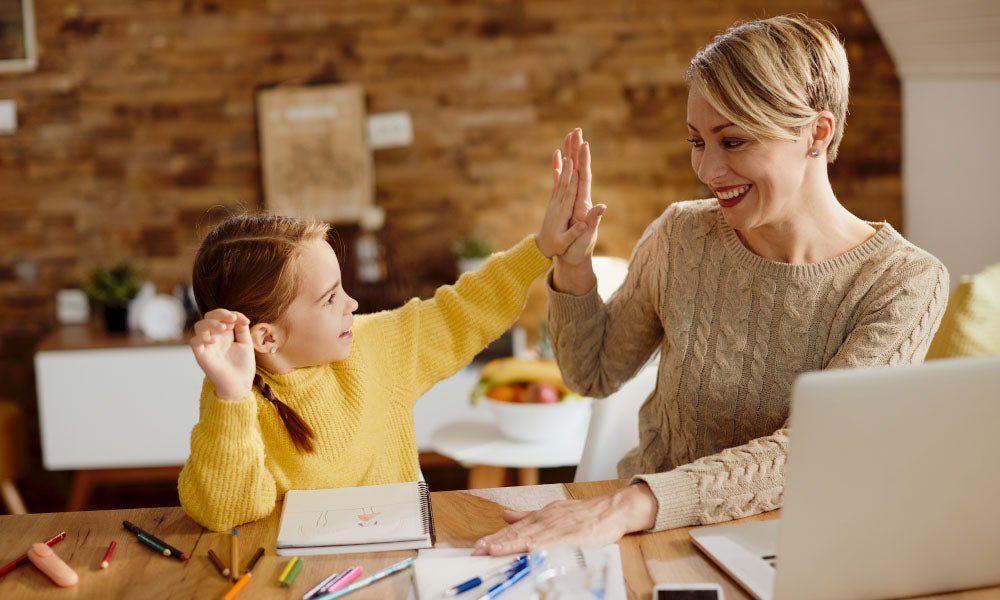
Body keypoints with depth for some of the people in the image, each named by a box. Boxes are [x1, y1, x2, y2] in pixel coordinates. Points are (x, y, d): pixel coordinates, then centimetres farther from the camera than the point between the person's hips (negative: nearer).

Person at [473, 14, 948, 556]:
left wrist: (631, 506, -36)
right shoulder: (680, 237, -2)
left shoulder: (906, 283, -12)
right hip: (657, 537, 3)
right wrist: (573, 264, -7)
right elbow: (594, 375, 11)